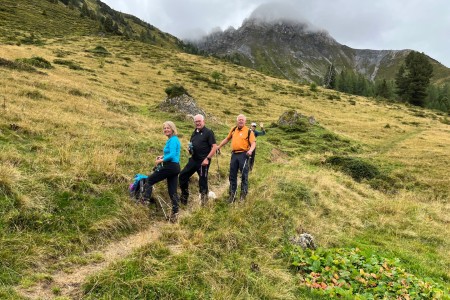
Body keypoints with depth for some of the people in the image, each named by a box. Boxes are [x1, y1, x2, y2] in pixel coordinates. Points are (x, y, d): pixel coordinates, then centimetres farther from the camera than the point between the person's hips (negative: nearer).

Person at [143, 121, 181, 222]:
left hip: (170, 166, -10)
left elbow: (172, 155, -23)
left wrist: (160, 160, -14)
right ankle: (175, 213, 11)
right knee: (172, 191, 9)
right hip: (175, 167, 10)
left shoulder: (173, 140, -13)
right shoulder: (173, 139, 17)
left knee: (149, 180, 3)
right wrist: (162, 156, 12)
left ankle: (145, 201, 3)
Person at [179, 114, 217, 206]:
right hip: (193, 159, 7)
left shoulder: (208, 132, -7)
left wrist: (207, 159, -19)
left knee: (202, 181, 0)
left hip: (203, 161, -7)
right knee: (182, 176, 6)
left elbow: (214, 147, -13)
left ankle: (203, 201, 16)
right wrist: (190, 147, 3)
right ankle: (184, 197, 23)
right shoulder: (194, 133, 14)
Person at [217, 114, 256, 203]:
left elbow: (253, 143, -9)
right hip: (234, 154, 5)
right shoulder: (233, 130, 12)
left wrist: (250, 150, -29)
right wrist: (219, 146, 25)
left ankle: (243, 194, 10)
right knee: (232, 175, 8)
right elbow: (227, 139, 25)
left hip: (243, 155, -5)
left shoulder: (249, 131, -2)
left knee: (244, 175, 0)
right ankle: (232, 194, 18)